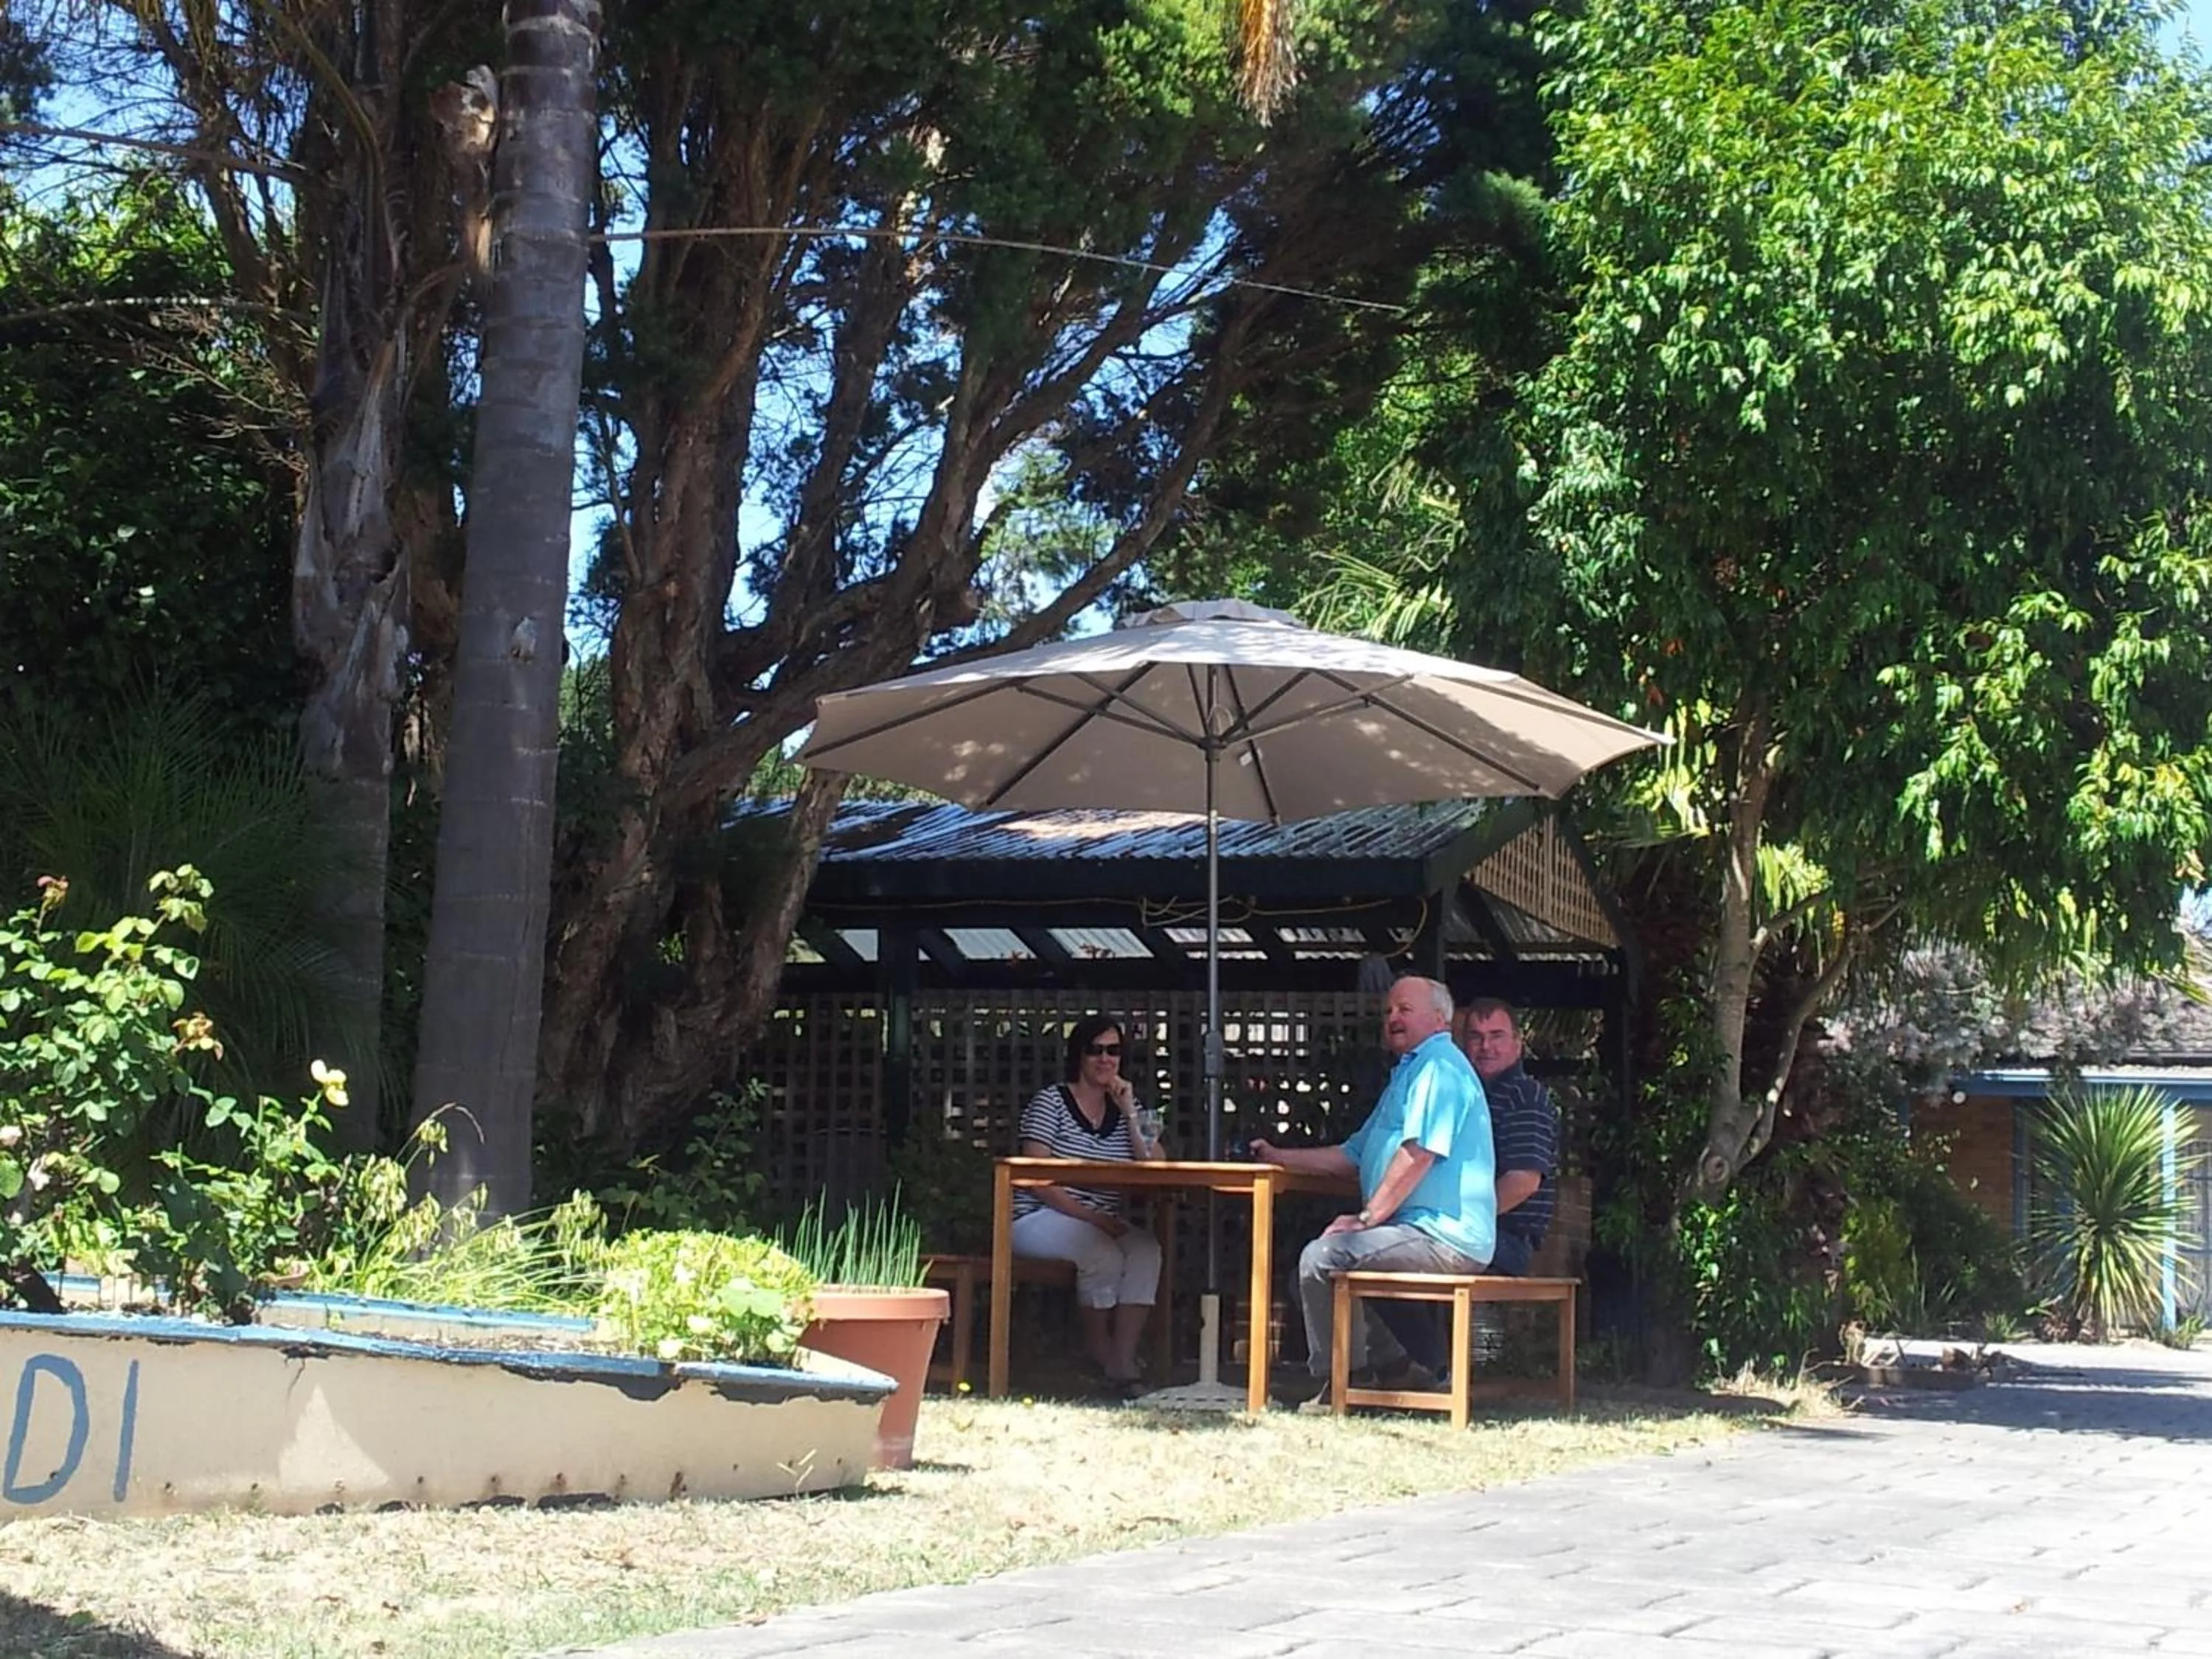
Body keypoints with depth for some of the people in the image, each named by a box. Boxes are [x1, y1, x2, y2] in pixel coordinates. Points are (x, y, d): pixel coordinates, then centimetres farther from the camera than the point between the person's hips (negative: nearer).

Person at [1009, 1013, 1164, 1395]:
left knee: (1147, 1250, -26)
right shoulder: (1051, 1102, -3)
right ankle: (1100, 1359, -11)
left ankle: (1124, 1363, -27)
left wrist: (1130, 1114, -8)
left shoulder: (1124, 1109, 12)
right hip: (1039, 1218, -5)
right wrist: (1089, 1216, -21)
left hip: (1103, 1224, 5)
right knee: (1104, 1256, -32)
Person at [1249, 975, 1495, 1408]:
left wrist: (1366, 1218, -16)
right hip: (1426, 1234, 11)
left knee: (1321, 1257, -21)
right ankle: (1394, 1369, 14)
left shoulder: (1439, 1066, -10)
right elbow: (1352, 1156, 28)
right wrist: (1277, 1157, 21)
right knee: (1318, 1259, 17)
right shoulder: (1408, 1073, 25)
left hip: (1442, 1238, -11)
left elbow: (1418, 1154, -22)